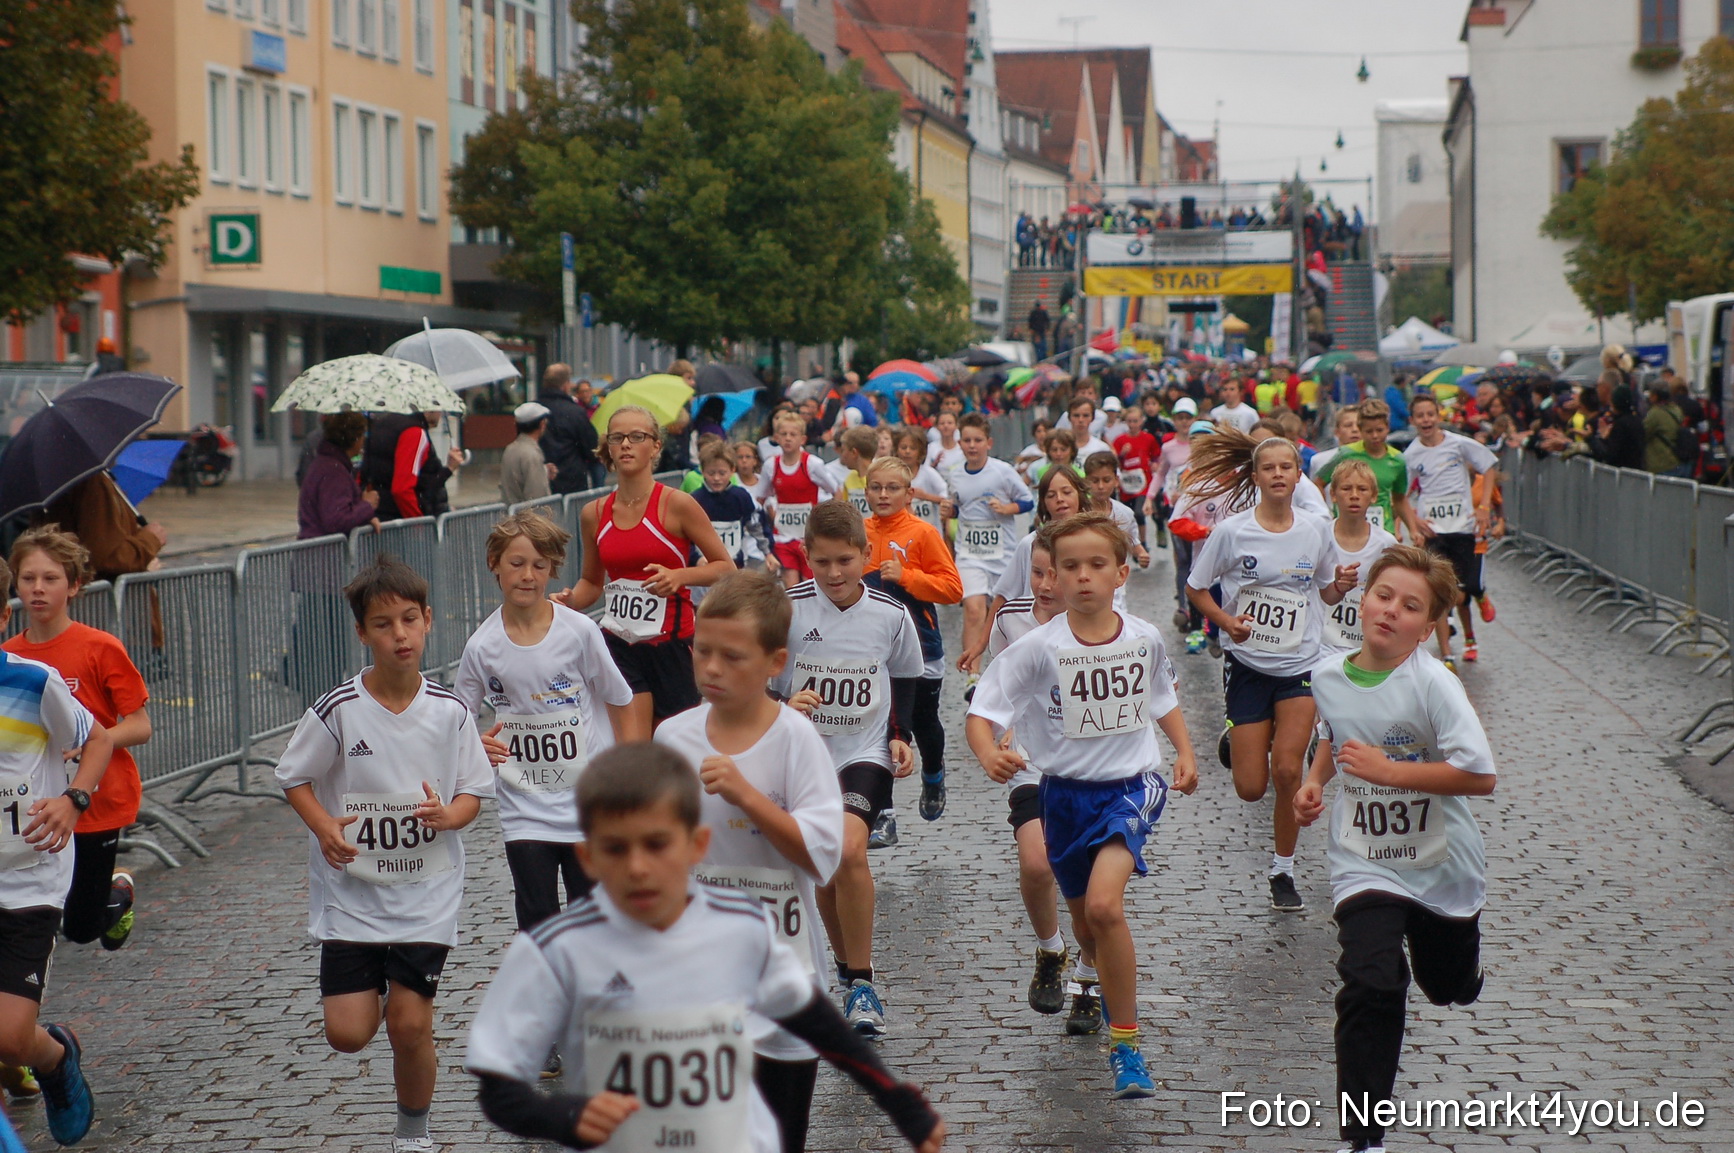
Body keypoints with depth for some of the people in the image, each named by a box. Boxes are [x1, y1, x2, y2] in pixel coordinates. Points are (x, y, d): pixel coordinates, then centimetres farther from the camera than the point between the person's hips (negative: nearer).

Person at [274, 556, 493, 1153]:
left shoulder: (450, 712, -6)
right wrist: (324, 827, -17)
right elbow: (295, 777, 1)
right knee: (348, 1032, -5)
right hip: (350, 889, 0)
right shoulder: (338, 710, -11)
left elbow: (473, 791, 4)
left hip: (426, 892, 0)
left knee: (410, 1025, -3)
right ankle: (377, 989, 32)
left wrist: (447, 815, -18)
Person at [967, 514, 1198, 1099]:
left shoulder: (1145, 638, -5)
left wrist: (1185, 753, 4)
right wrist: (990, 755, -36)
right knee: (1085, 919, 18)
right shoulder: (1039, 647, -12)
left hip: (1131, 786, -1)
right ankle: (1103, 983, 55)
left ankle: (1125, 1041, -14)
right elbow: (980, 714, -15)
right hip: (1066, 792, 2)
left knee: (1104, 903, -25)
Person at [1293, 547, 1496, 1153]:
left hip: (1441, 864, -1)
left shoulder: (1433, 684, -20)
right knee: (1369, 988, -20)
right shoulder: (1328, 678, -4)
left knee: (1451, 989, 21)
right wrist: (1315, 781, 2)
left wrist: (1388, 770, -28)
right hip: (1366, 868, 1)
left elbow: (1481, 775, -27)